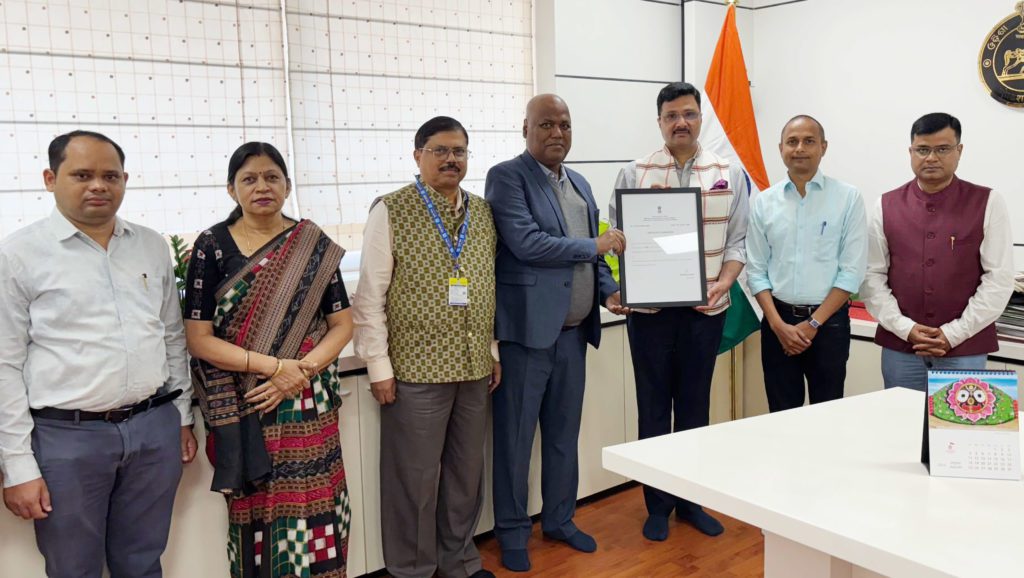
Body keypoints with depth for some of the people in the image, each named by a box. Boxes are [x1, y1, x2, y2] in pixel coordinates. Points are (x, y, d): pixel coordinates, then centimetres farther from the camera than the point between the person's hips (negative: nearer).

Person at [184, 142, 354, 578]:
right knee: (257, 512, 5)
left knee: (314, 507, 1)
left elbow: (342, 324, 4)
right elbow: (198, 339, -5)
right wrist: (273, 366, -14)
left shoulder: (313, 245, 4)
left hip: (309, 403, 1)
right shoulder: (212, 246, -1)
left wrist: (301, 371, -12)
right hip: (243, 407, -1)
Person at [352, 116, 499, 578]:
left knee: (466, 472, 16)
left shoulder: (482, 212, 9)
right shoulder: (391, 211, -7)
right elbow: (370, 296, -8)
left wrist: (494, 351, 12)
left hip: (474, 367, 5)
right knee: (415, 478, 6)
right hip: (416, 368, -5)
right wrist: (379, 366, -10)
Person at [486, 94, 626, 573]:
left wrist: (608, 290, 1)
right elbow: (526, 242, -20)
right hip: (527, 329, -7)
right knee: (515, 437, 4)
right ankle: (512, 531, 20)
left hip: (573, 331, 7)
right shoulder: (507, 176, -8)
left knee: (564, 432, 17)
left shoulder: (579, 183, 15)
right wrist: (596, 245, -11)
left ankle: (559, 519, 33)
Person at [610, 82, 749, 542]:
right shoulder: (635, 173, 2)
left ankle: (692, 499, 27)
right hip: (650, 308, -1)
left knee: (695, 405, 12)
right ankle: (658, 504, 21)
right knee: (654, 406, 7)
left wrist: (724, 282, -11)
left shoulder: (730, 174, 5)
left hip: (705, 308, 1)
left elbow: (738, 240, 3)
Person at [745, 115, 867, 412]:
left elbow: (852, 270, -7)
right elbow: (756, 271, 3)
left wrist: (813, 323, -11)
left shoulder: (848, 197, -4)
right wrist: (778, 324, -8)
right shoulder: (764, 201, 3)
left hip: (829, 321, -2)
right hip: (778, 321, 2)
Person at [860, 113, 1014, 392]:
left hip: (964, 350, -1)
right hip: (899, 347, 1)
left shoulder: (987, 203, 0)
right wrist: (905, 328, -9)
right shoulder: (886, 206, 4)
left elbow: (999, 278, -4)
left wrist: (953, 333, -11)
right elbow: (872, 276, 1)